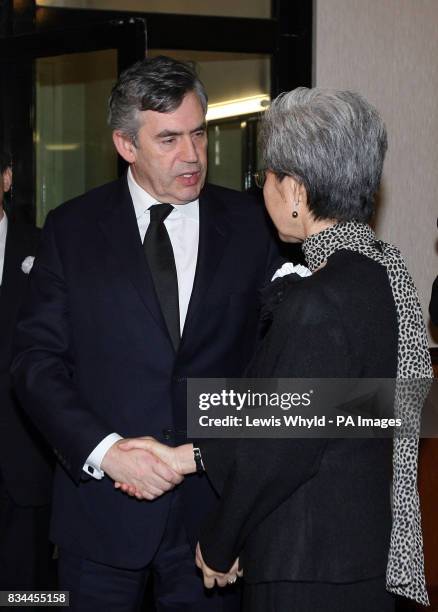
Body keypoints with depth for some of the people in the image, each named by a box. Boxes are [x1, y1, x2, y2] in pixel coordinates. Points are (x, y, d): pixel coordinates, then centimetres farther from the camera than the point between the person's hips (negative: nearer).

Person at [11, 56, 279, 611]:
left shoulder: (247, 224, 2)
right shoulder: (72, 228, 0)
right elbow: (36, 359, -3)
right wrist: (105, 450, -15)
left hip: (212, 503, 1)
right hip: (102, 503, 0)